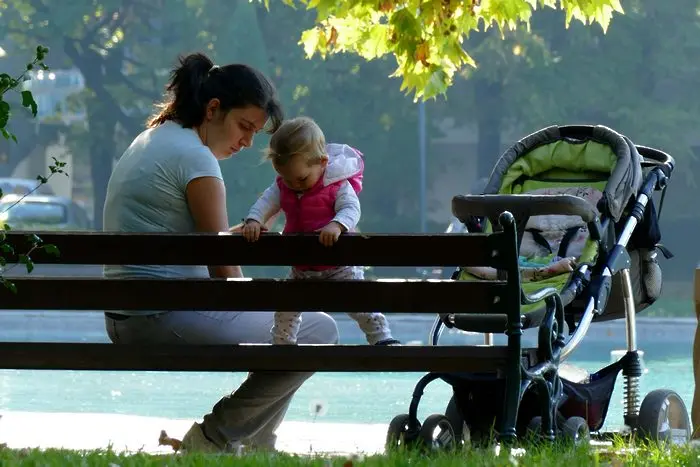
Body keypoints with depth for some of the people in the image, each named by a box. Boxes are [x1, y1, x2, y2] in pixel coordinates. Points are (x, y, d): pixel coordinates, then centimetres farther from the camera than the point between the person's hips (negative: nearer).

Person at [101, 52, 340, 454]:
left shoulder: (150, 142, 17)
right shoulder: (194, 157, -13)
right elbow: (224, 269, -13)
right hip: (165, 322, -11)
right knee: (320, 332, -9)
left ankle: (256, 441, 25)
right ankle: (217, 438, -3)